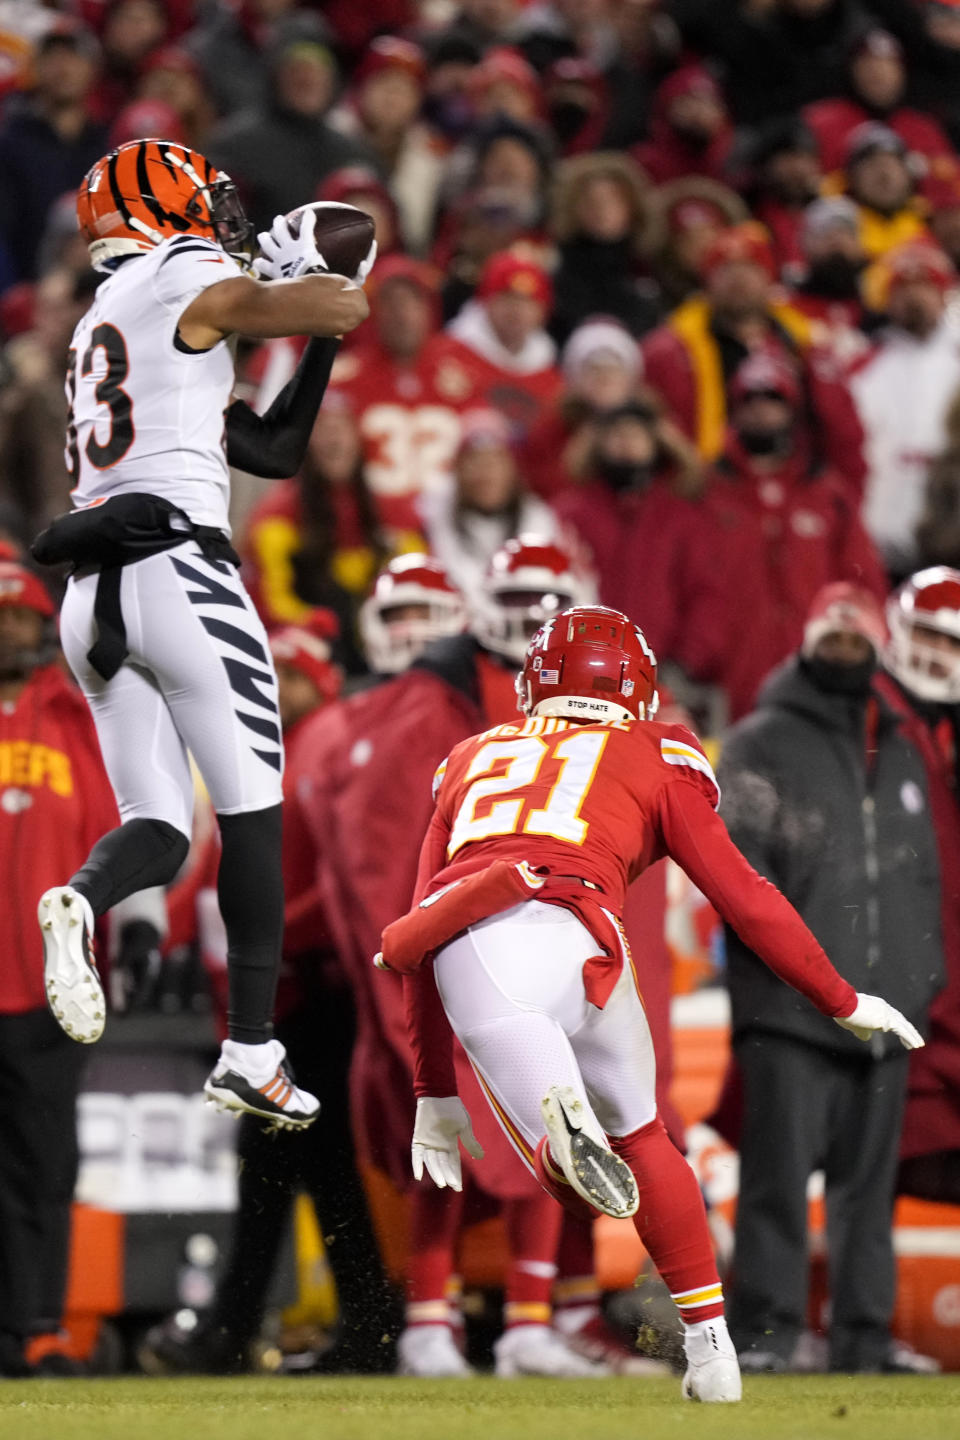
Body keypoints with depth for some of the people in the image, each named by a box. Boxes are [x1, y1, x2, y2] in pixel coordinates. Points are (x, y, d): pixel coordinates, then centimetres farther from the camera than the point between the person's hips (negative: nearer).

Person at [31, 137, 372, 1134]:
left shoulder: (98, 329, 25)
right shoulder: (185, 282, 0)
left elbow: (274, 450, 27)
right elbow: (347, 309, -10)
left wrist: (318, 340, 23)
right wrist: (303, 278, 11)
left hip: (93, 596, 8)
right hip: (179, 568, -8)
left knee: (158, 825, 6)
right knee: (252, 816, 1)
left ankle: (79, 901, -28)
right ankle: (250, 1053, 1)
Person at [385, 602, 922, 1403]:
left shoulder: (473, 758, 36)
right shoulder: (655, 759, 28)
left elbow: (421, 935, 35)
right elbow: (746, 900, 24)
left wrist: (434, 1094, 38)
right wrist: (844, 1004, 36)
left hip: (461, 960, 2)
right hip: (564, 928, -1)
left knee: (580, 1187, 1)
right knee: (641, 1140, 23)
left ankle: (563, 1128, -35)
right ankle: (710, 1351, 21)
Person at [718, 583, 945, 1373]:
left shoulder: (899, 754, 20)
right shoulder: (763, 742, 2)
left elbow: (923, 871, 25)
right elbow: (737, 852, -8)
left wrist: (925, 966, 16)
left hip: (881, 1007, 6)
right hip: (790, 1007, -6)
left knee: (870, 1181, 8)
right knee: (781, 1173, -10)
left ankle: (865, 1335, 12)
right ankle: (764, 1330, -7)